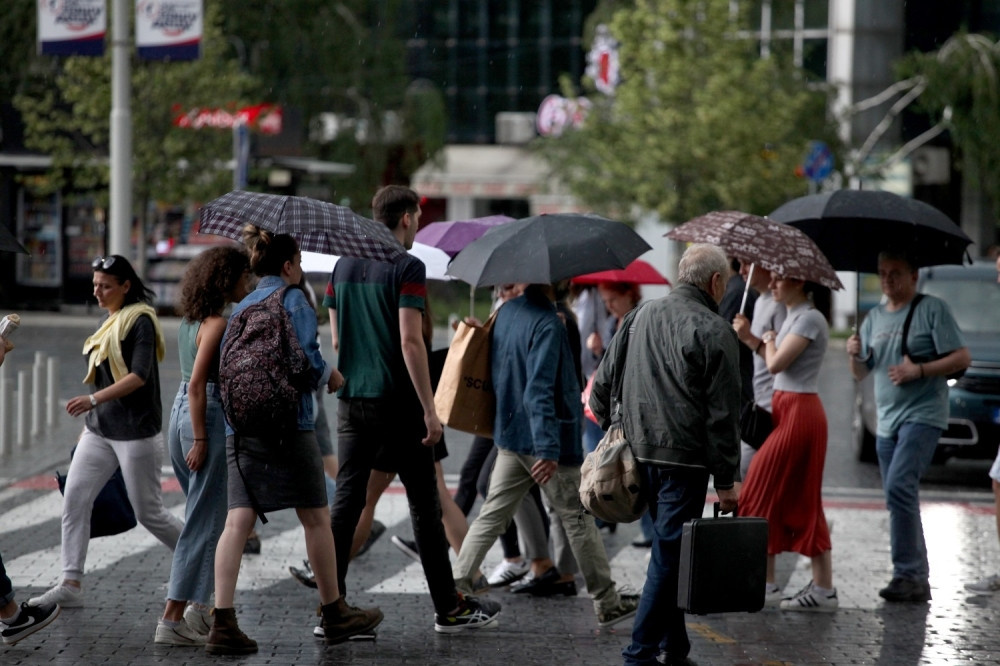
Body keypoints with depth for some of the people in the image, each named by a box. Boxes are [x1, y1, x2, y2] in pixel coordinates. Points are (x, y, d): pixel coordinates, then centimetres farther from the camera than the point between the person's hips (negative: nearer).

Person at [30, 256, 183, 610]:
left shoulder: (140, 321, -12)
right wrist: (90, 421, 21)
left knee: (149, 513, -1)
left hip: (135, 431, -8)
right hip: (100, 431, 8)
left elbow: (139, 375, -23)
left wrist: (94, 399, -31)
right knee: (74, 500, -3)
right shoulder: (108, 323, 13)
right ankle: (71, 585, -2)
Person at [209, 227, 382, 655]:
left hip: (238, 427, 6)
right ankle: (335, 614, 19)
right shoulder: (293, 299, -3)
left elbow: (227, 365, 15)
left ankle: (223, 624, -14)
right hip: (288, 426, -6)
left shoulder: (240, 308, 16)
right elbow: (306, 358, -13)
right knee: (316, 518, 8)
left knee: (238, 521, -3)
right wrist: (330, 377, 5)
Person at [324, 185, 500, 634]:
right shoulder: (407, 268, -11)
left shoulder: (345, 265, 10)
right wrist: (429, 409, -16)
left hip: (351, 398, 6)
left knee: (346, 499, 4)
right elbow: (410, 341, -18)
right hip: (397, 400, -6)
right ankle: (448, 608, 11)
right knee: (424, 504, 4)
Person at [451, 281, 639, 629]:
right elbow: (538, 391, -27)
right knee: (578, 520, 4)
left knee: (493, 514, 9)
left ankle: (457, 585, 1)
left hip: (510, 436, 7)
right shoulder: (548, 325, -21)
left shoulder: (507, 311, 5)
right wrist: (547, 450, -30)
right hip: (543, 439, -7)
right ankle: (607, 603, 13)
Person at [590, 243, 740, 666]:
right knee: (669, 556, -3)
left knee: (667, 549, 17)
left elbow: (602, 386, 17)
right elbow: (722, 413, -11)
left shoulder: (640, 317, 12)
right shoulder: (714, 332, -9)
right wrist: (726, 480, -7)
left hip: (638, 453, 7)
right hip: (684, 460, -7)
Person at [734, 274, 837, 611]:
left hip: (798, 413, -10)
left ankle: (764, 583, 0)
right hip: (787, 409, 10)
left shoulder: (810, 319, -14)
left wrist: (768, 340, -1)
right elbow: (776, 361, 13)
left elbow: (776, 363, -20)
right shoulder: (792, 316, 16)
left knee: (764, 494, -5)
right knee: (803, 502, 8)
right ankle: (823, 587, 8)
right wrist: (749, 338, 2)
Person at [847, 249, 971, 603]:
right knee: (901, 500, 9)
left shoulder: (933, 309, -3)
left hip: (922, 415, -8)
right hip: (887, 420, 8)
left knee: (899, 487, -22)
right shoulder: (874, 317, 16)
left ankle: (908, 573, -21)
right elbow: (861, 373, 19)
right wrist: (855, 354, -3)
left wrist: (919, 370, -18)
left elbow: (961, 358, -8)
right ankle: (917, 580, 15)